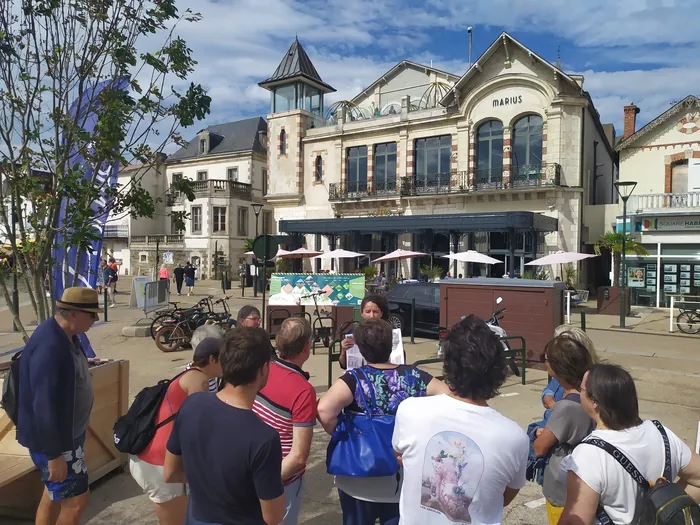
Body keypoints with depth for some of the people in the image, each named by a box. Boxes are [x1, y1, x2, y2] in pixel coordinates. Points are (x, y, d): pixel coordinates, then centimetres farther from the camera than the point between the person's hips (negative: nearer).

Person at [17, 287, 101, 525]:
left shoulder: (64, 335, 1)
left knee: (55, 494, 22)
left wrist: (80, 424, 22)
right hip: (53, 439, -9)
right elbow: (44, 406, -29)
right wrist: (54, 454, -24)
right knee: (77, 498, 2)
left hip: (67, 432, 9)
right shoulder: (50, 347, -30)